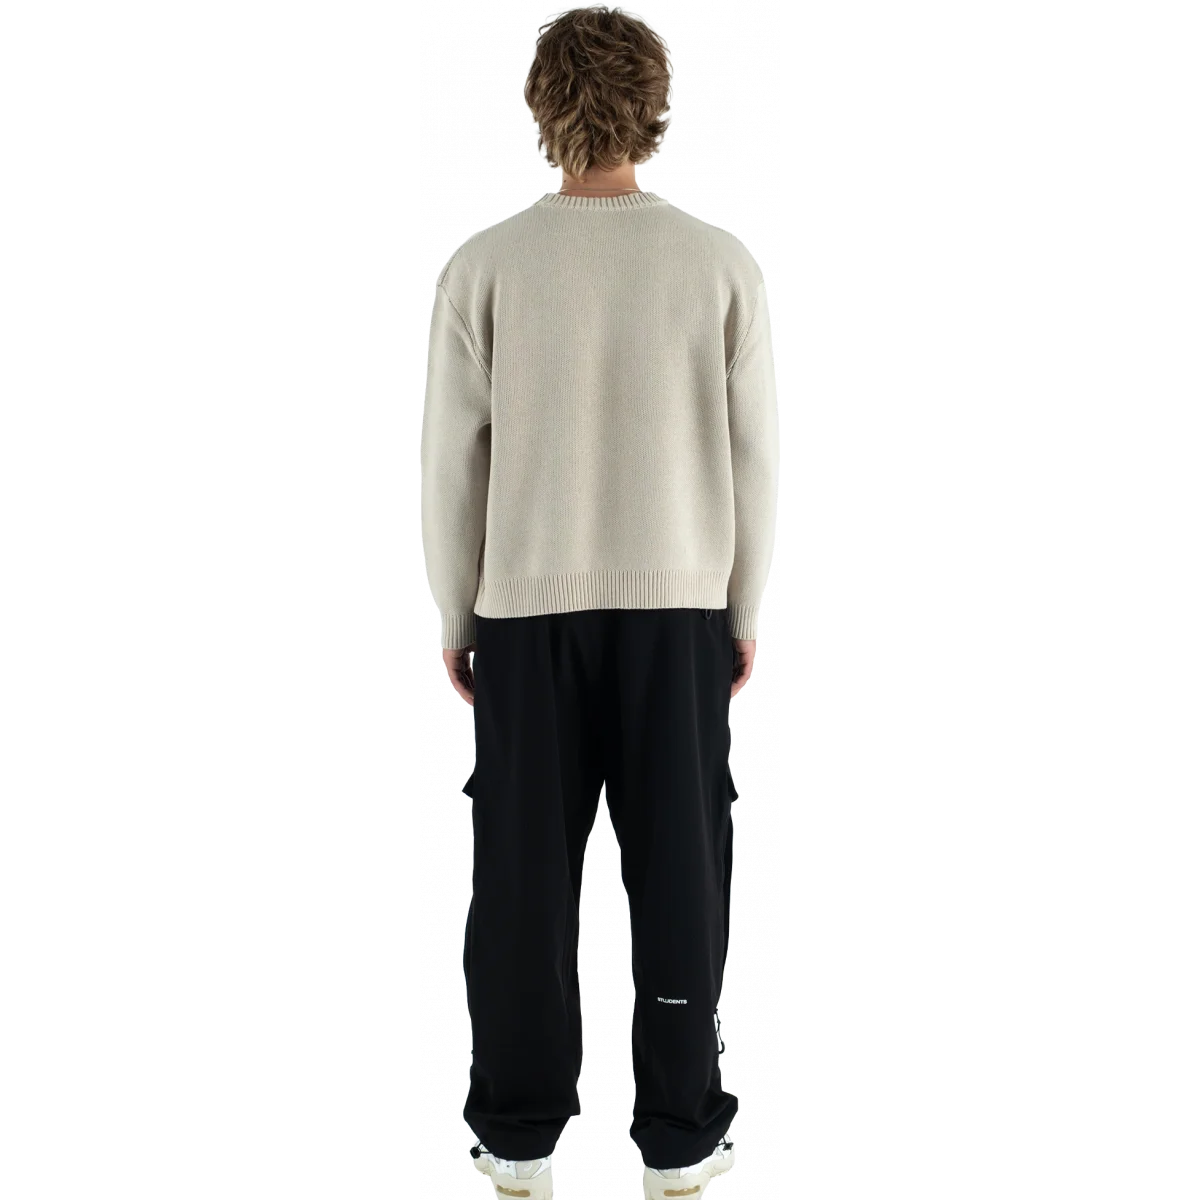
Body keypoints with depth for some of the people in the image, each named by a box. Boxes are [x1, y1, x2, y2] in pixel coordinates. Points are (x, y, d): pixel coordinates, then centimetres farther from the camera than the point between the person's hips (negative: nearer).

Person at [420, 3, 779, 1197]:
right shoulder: (721, 263, -4)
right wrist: (743, 609, 11)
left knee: (523, 876, 9)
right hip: (678, 605, 0)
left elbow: (451, 462, -2)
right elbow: (754, 455, 0)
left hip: (527, 607, 0)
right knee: (678, 872, 8)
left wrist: (456, 617, 9)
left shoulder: (482, 265, -5)